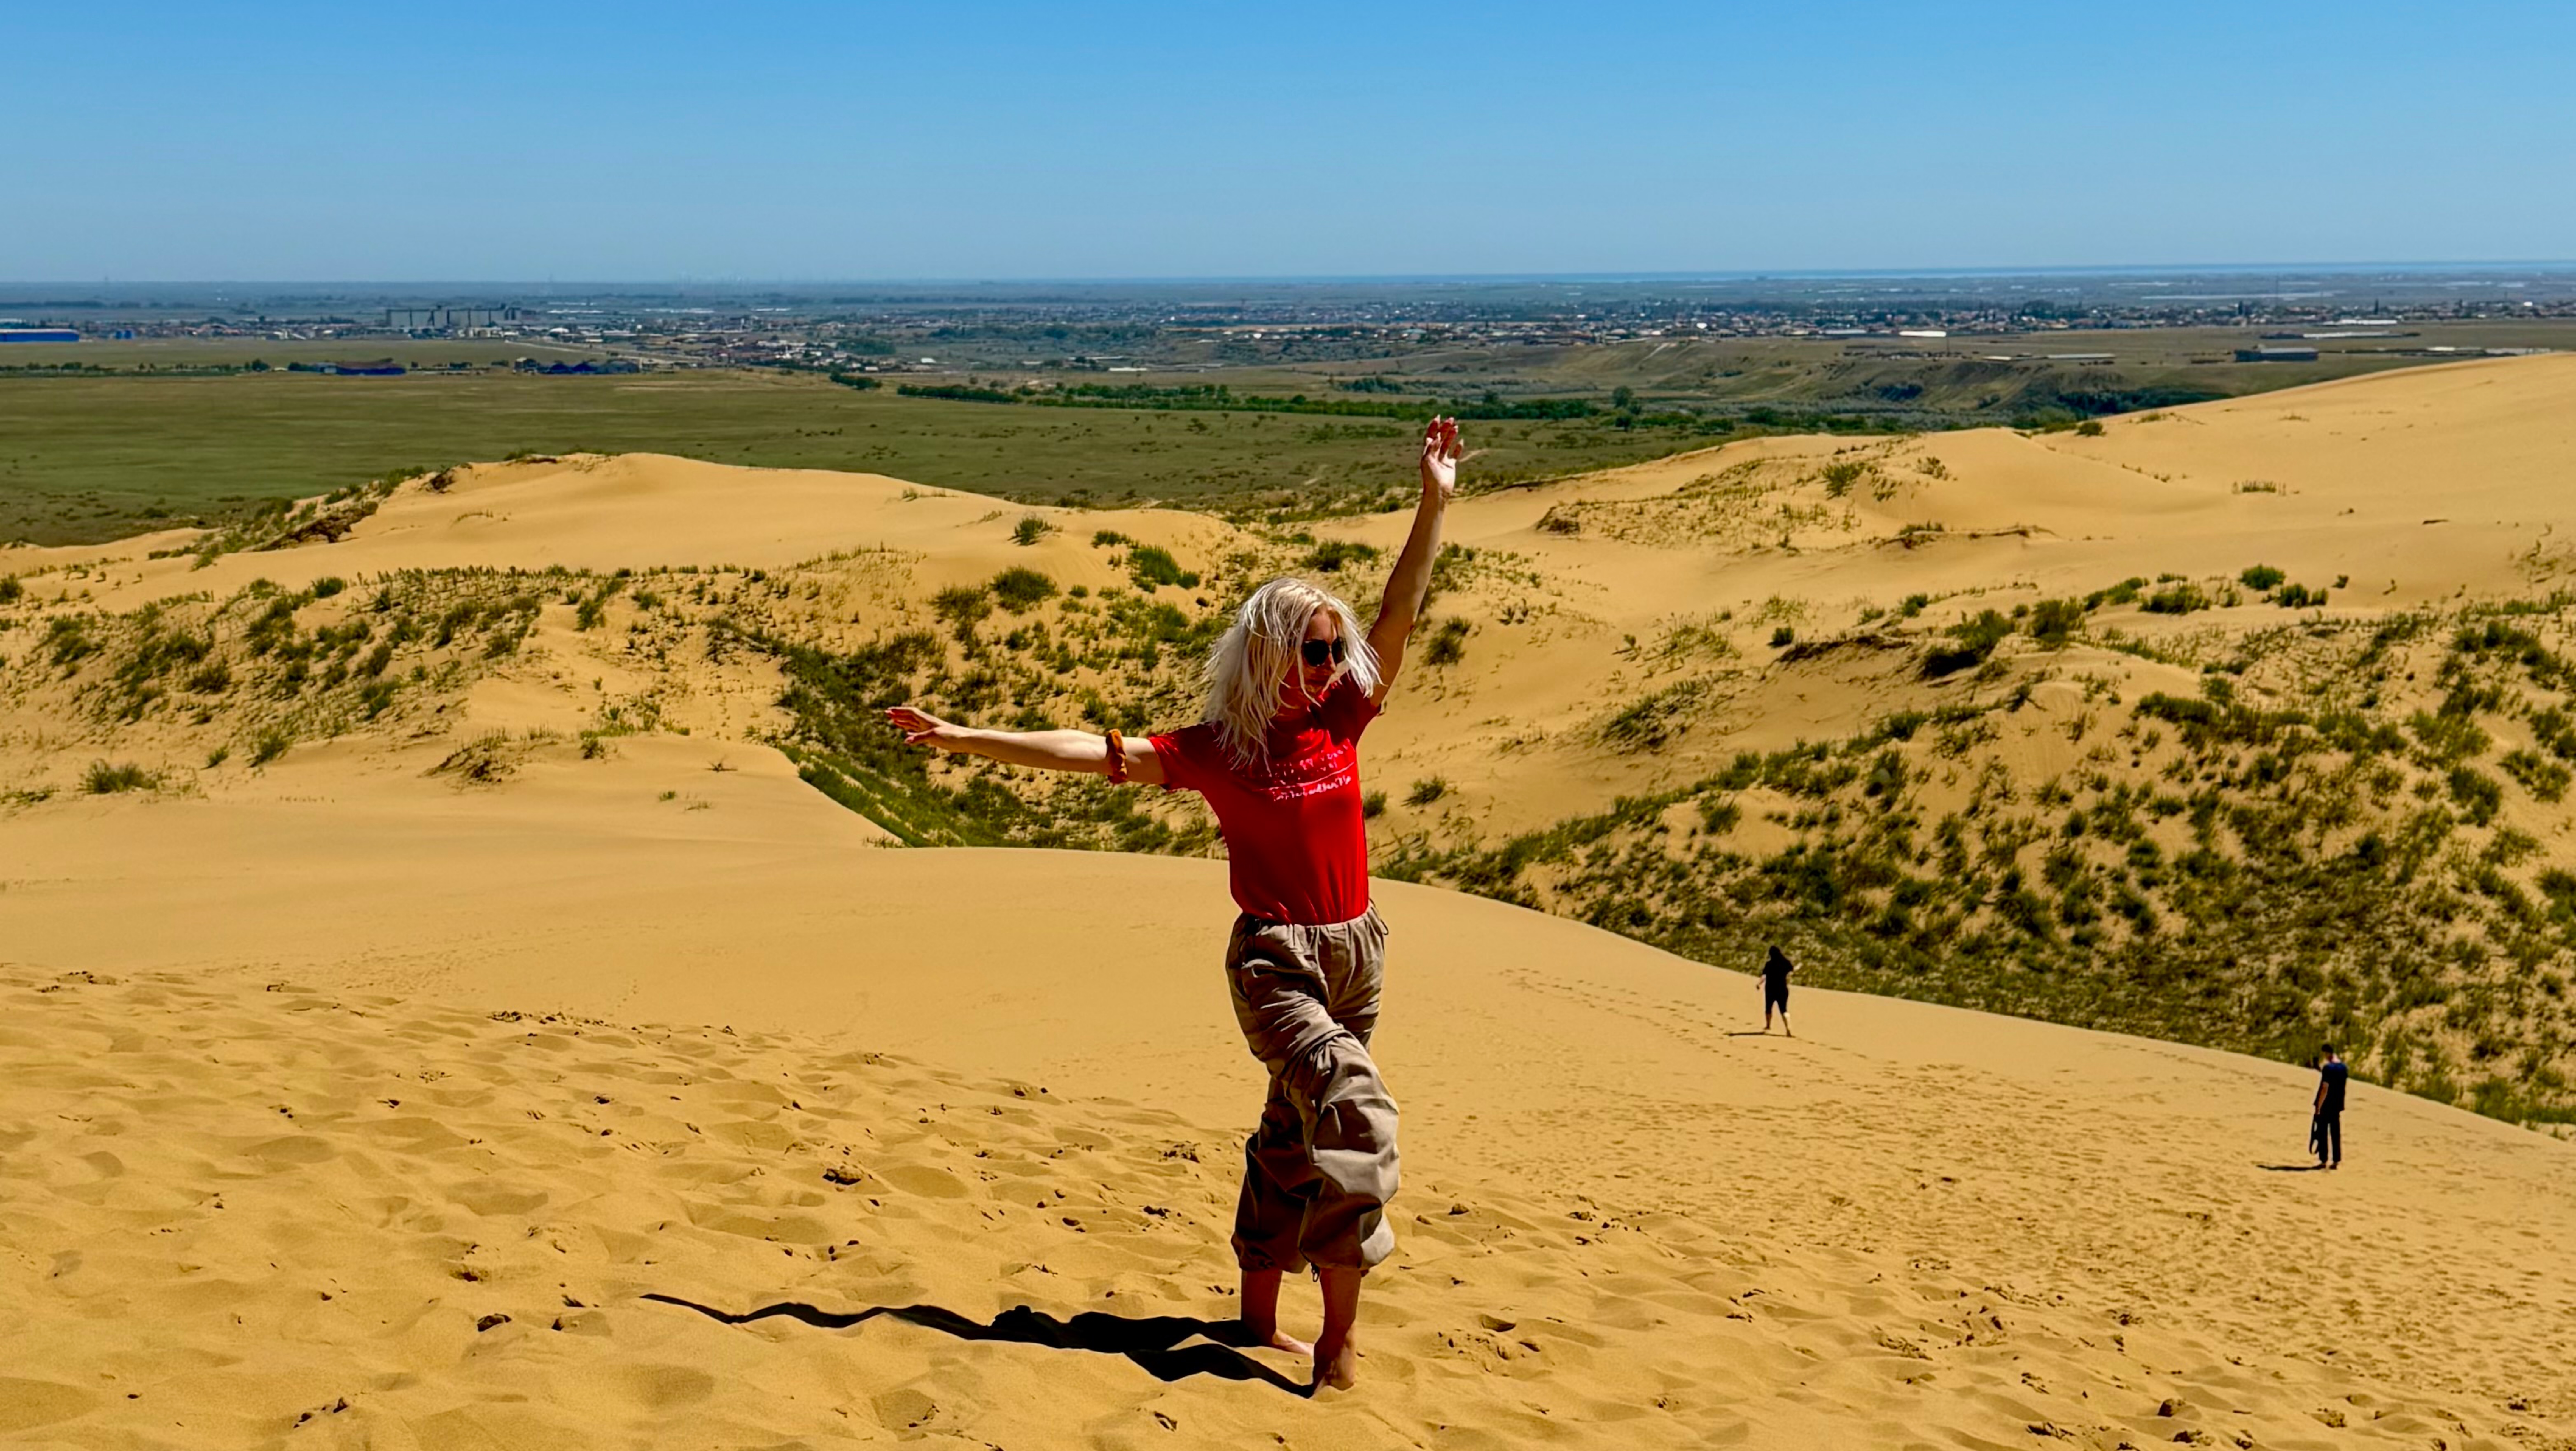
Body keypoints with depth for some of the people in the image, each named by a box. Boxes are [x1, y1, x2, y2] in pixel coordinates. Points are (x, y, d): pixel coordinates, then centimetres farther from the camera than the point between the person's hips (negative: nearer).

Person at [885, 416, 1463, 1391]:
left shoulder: (1341, 723, 2)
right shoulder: (1214, 751, -7)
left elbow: (1401, 611, 0)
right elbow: (1087, 751, -11)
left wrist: (1435, 501, -6)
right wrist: (964, 739, -16)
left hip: (1355, 955, 5)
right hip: (1274, 962, -5)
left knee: (1293, 1141, 14)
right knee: (1356, 1115, -21)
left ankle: (1257, 1319, 28)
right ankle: (1339, 1338, -15)